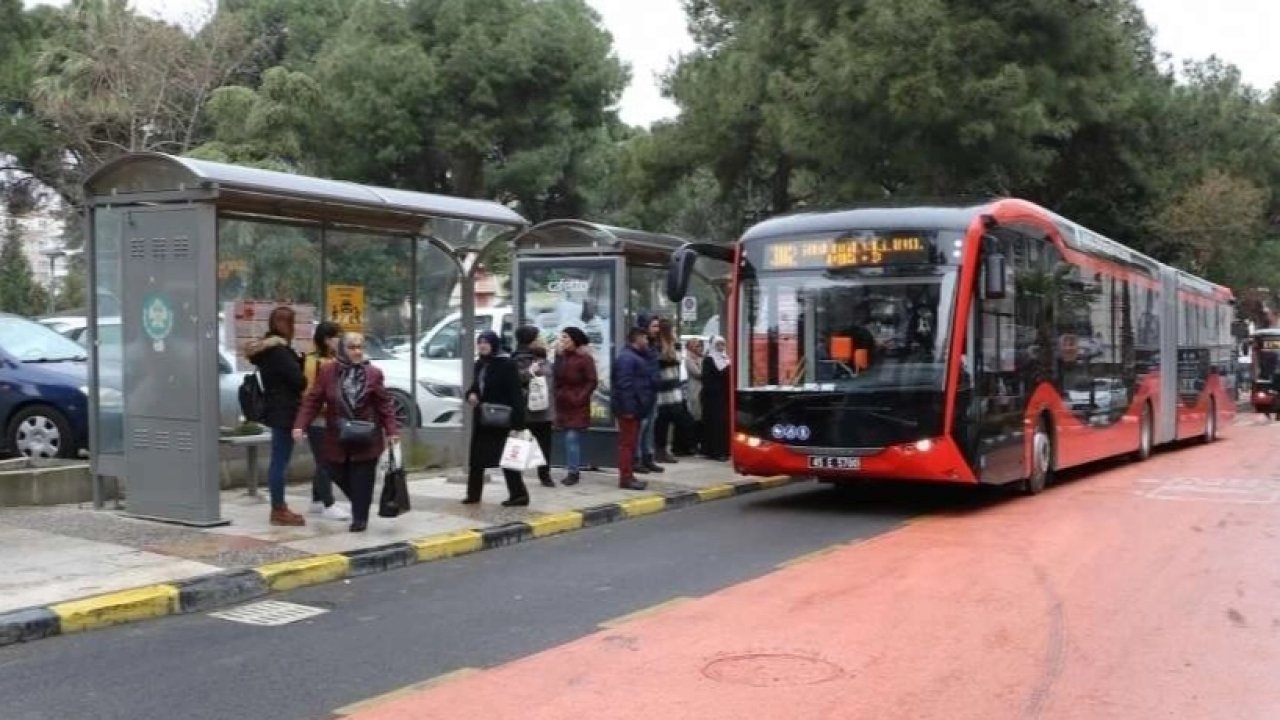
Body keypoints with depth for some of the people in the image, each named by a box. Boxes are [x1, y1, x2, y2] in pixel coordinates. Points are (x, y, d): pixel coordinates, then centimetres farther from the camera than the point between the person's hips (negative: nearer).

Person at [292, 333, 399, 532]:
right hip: (337, 439, 2)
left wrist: (392, 430, -7)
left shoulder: (373, 373, -3)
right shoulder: (327, 371, -2)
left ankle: (360, 517, 13)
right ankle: (359, 507, 31)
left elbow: (385, 404, -1)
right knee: (339, 475, 8)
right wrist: (300, 426, -12)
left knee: (361, 479, 1)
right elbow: (312, 401, -2)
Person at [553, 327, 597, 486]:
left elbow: (592, 381, -12)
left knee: (572, 437, -10)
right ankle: (573, 471, 19)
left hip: (577, 405, -7)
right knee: (571, 438, 12)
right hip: (562, 404, 7)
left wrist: (581, 397, -17)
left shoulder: (585, 358, -11)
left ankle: (573, 472, -5)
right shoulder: (561, 358, 8)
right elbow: (556, 378, 16)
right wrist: (555, 393, 2)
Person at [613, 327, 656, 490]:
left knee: (631, 443, 14)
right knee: (628, 443, -7)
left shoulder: (637, 357, 19)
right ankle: (625, 478, -5)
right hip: (629, 409, -11)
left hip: (635, 408, 11)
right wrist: (628, 408, -26)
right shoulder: (626, 358, -16)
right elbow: (624, 385, -23)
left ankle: (628, 476, 20)